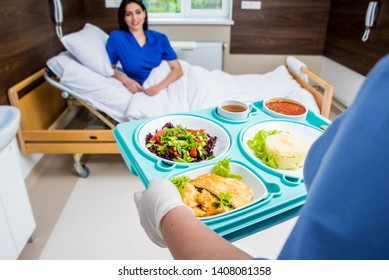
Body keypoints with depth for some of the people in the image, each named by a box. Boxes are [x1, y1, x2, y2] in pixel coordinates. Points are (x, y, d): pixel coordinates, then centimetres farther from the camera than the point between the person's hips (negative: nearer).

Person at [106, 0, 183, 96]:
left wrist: (159, 86, -22)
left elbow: (177, 69, -5)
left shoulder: (160, 38, 3)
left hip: (165, 87, 0)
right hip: (141, 92, 0)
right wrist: (126, 80, -14)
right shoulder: (116, 37, -2)